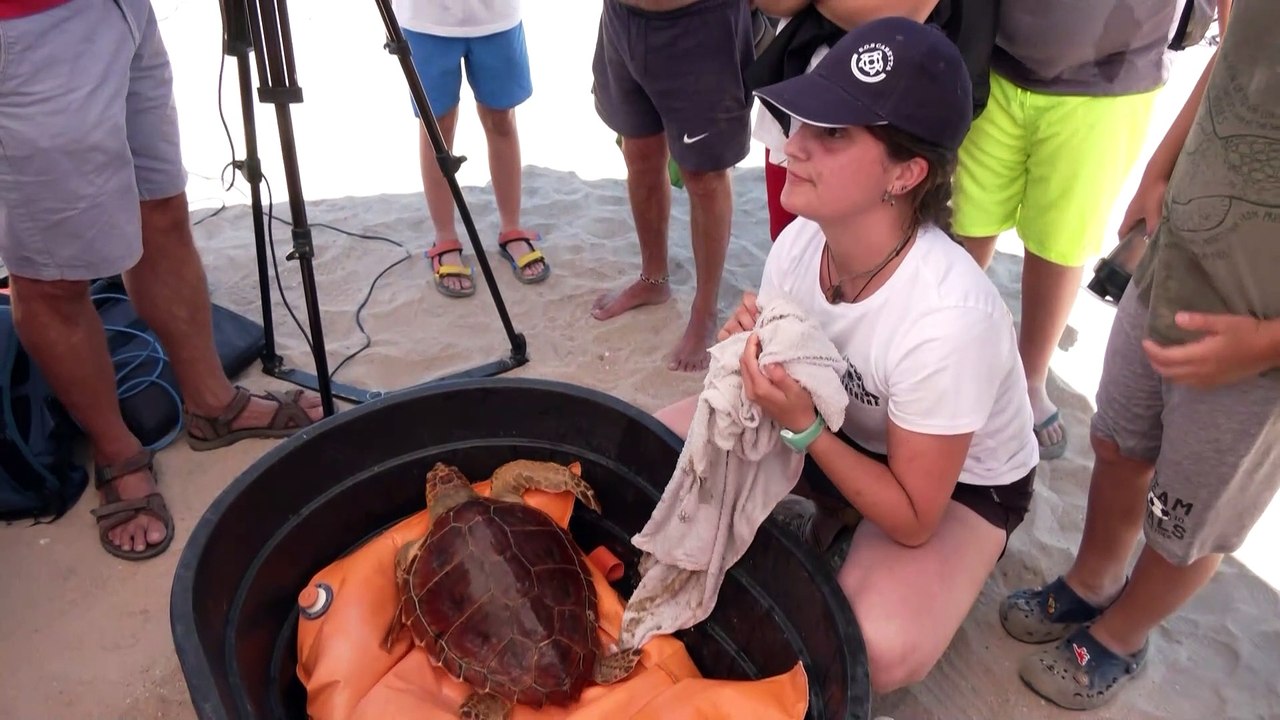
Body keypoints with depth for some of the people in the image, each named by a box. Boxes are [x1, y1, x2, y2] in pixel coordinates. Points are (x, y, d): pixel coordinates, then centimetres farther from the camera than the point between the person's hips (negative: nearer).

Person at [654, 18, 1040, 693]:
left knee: (880, 650, -31)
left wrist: (804, 427, -35)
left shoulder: (948, 319, -37)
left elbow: (912, 521, -26)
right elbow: (785, 394, -5)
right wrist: (752, 359, -27)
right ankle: (814, 530, 8)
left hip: (962, 485, -5)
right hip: (842, 430, 5)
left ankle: (841, 552, 3)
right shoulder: (798, 242, -19)